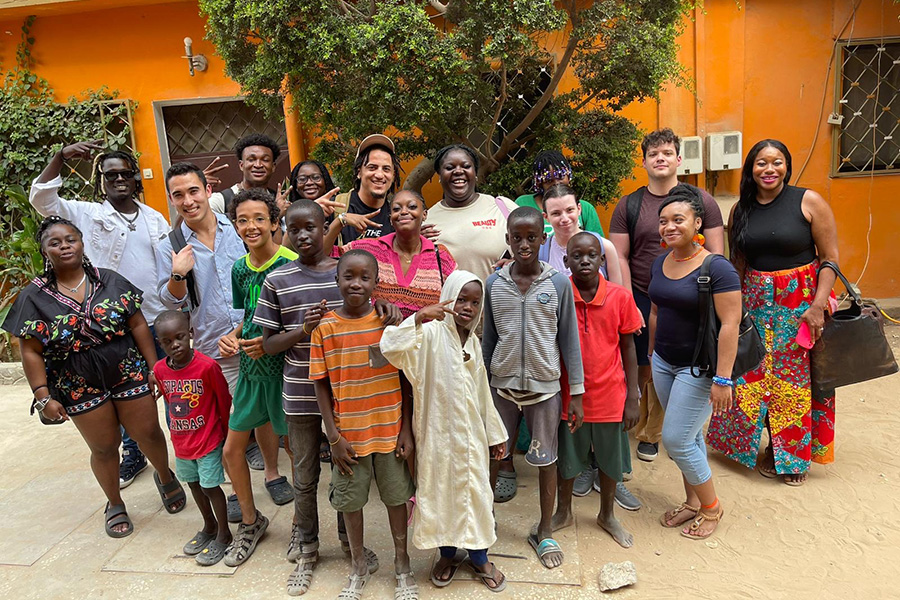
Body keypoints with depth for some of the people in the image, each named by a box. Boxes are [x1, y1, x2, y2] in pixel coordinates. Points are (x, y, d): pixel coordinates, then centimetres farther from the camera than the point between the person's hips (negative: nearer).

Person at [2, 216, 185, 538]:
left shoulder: (111, 281, -1)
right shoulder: (34, 297, -3)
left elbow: (138, 326, 1)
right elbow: (31, 352, -4)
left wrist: (155, 368, -2)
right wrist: (43, 397, -9)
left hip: (129, 375, 1)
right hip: (80, 387, 0)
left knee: (148, 433, 7)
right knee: (104, 448, 10)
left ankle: (165, 477, 37)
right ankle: (115, 505, 34)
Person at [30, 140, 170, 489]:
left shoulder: (154, 218, 8)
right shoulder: (88, 215, 0)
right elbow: (41, 199, -12)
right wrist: (61, 156, -20)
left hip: (162, 320, 2)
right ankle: (133, 455, 29)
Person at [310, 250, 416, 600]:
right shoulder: (325, 328, -8)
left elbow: (403, 379, -2)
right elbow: (322, 387, -4)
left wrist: (406, 429, -4)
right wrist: (334, 438, -7)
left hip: (389, 431, 0)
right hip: (349, 434, 0)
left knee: (396, 498, 13)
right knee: (351, 501, 14)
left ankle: (402, 565, 35)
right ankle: (359, 568, 37)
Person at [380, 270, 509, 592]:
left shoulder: (473, 342, 6)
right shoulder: (430, 334, -13)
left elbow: (483, 393, 13)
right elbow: (391, 348, -32)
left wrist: (494, 434, 16)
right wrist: (418, 318, -42)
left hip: (471, 434, 5)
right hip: (438, 432, -4)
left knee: (476, 490, 13)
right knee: (440, 490, 11)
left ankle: (479, 557, 33)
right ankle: (448, 553, 35)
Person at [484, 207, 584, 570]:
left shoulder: (559, 283, -6)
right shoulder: (494, 284, -2)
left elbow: (569, 340, -1)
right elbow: (488, 339, 6)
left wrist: (576, 392, -1)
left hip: (544, 386, -1)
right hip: (502, 385, 1)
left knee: (546, 460, 11)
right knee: (493, 456, 11)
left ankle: (544, 532, 30)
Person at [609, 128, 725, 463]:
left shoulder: (701, 200, 4)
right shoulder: (628, 205, 5)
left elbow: (716, 254, 3)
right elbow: (619, 257, 2)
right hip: (644, 301, 0)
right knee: (646, 369, 4)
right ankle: (648, 434, 21)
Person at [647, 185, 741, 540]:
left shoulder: (717, 269, -18)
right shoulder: (660, 264, 4)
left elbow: (730, 325, -21)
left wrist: (722, 379, -22)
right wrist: (651, 354, 18)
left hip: (698, 368, -6)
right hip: (664, 363, 7)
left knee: (676, 439, -4)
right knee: (689, 436, 17)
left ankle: (711, 507, 19)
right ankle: (693, 502, 33)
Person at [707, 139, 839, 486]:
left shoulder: (809, 202, -6)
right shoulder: (741, 209, 5)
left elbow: (830, 258, -7)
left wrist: (818, 306, -15)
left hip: (801, 303, -3)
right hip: (757, 304, 3)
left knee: (798, 379, 5)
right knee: (755, 378, 6)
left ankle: (796, 455, 25)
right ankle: (774, 448, 28)